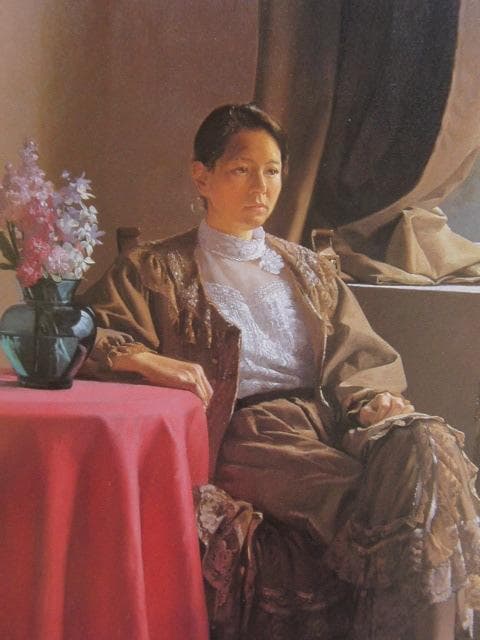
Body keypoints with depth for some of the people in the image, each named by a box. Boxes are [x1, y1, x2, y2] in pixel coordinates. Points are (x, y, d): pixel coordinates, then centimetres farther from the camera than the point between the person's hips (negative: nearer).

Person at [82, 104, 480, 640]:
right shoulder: (158, 270, 14)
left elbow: (355, 357, 18)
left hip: (327, 418, 5)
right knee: (378, 512, -33)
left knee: (427, 443, -30)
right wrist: (146, 359, -14)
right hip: (244, 430, -4)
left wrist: (370, 399, -6)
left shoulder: (307, 269, 27)